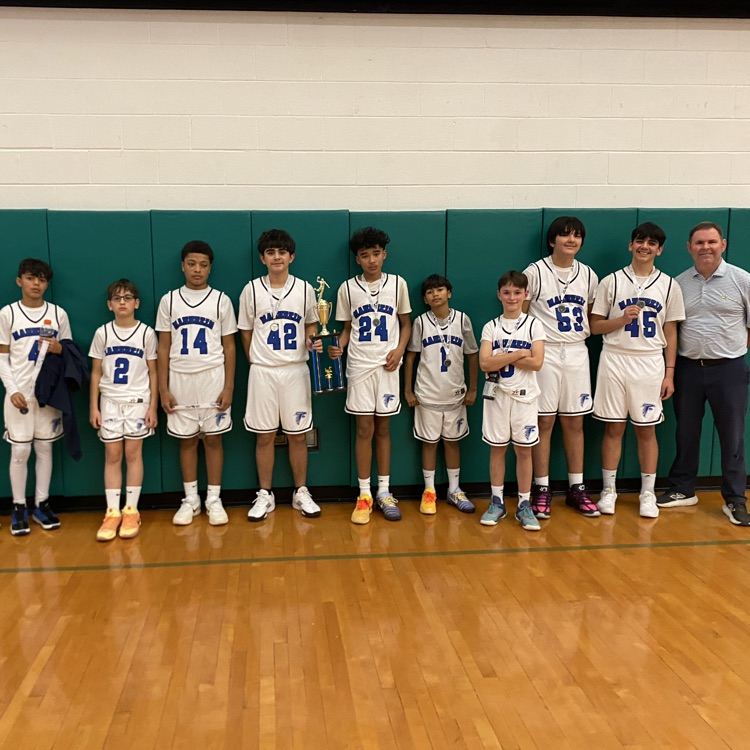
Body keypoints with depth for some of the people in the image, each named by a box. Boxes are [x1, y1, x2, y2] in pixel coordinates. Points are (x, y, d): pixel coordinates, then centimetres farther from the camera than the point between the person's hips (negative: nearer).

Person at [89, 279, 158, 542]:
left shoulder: (146, 333, -1)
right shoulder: (102, 333, 3)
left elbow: (153, 372, 2)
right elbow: (96, 372, 6)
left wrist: (153, 406, -2)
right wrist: (93, 407, 1)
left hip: (137, 401, -1)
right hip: (110, 402, 1)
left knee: (133, 454, 2)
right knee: (112, 456, 3)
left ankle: (131, 511, 9)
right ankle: (112, 512, 8)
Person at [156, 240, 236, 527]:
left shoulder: (221, 300, 2)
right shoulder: (169, 300, 4)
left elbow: (229, 346, 3)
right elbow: (164, 347, 5)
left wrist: (229, 387, -4)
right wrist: (163, 389, -1)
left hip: (213, 379, -1)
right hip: (180, 380, 1)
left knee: (213, 438, 5)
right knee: (187, 439, 9)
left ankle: (214, 499, 15)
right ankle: (190, 499, 20)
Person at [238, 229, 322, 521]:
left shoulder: (304, 289, 1)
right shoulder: (252, 290, 0)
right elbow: (246, 332, 7)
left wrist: (312, 342, -8)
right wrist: (257, 363, 6)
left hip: (296, 370, 0)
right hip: (262, 372, 0)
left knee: (298, 434, 7)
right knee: (264, 436, 7)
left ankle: (301, 493, 20)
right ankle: (265, 495, 19)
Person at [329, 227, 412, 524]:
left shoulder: (398, 284, 3)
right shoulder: (347, 288, 2)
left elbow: (406, 323, 10)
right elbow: (347, 328, 9)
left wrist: (399, 349, -6)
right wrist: (338, 347, -11)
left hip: (387, 365, 1)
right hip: (359, 365, 0)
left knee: (383, 428, 7)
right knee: (364, 429, 1)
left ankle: (384, 492, 17)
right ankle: (364, 495, 10)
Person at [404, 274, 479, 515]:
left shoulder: (462, 320, -1)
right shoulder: (421, 322, -3)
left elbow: (472, 355, 5)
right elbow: (410, 356, 2)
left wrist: (472, 389, 4)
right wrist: (408, 390, -1)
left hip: (455, 394, 1)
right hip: (427, 394, -1)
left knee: (452, 440, 11)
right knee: (429, 442, 7)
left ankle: (454, 490, 23)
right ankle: (429, 491, 17)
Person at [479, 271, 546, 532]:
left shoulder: (534, 324, 0)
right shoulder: (491, 327, 2)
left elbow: (536, 363, -12)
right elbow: (485, 363, -11)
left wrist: (502, 358, -13)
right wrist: (518, 355, -14)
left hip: (524, 395, -1)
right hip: (496, 394, 1)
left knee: (523, 450, 4)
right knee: (497, 448, 8)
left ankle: (524, 505, 13)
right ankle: (497, 502, 18)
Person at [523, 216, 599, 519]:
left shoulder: (588, 275, 9)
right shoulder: (535, 272, -4)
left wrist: (583, 335, 5)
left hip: (577, 352, 4)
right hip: (544, 353, -4)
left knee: (574, 422, 8)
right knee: (544, 422, 1)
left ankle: (576, 488, 17)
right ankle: (542, 489, 9)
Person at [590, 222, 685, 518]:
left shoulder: (669, 285, 5)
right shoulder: (611, 281, 2)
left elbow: (670, 332, 7)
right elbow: (595, 326, 3)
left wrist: (669, 373, 2)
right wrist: (622, 319, -15)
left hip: (650, 363, 1)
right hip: (615, 360, -1)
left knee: (647, 429, 6)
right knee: (613, 427, 5)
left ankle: (648, 493, 17)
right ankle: (608, 489, 17)